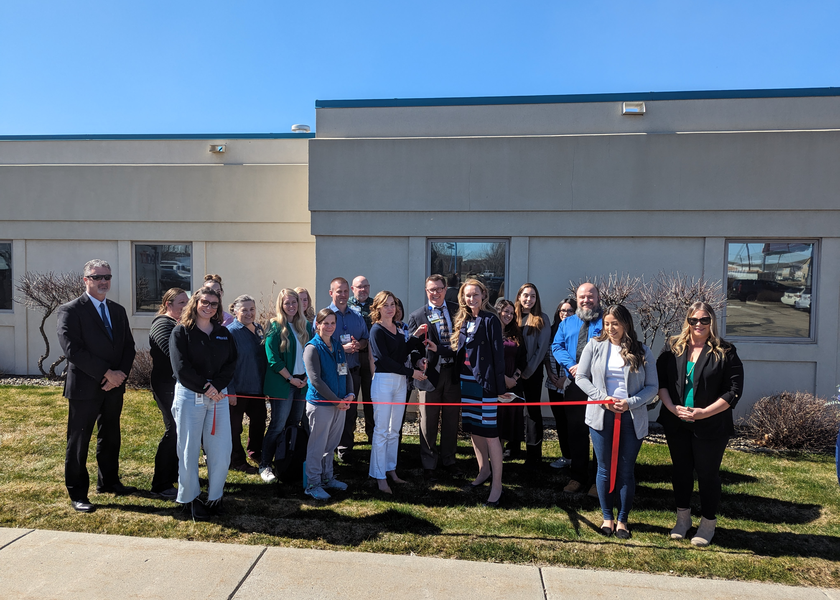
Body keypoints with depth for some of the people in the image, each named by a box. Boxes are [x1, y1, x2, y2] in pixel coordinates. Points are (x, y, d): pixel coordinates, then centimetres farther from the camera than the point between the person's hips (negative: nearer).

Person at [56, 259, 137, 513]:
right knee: (78, 442, 5)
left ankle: (108, 482, 32)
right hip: (85, 387, -6)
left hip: (114, 386, 6)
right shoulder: (70, 311, -8)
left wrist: (121, 373, -8)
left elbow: (129, 346, 9)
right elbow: (73, 350, -17)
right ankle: (77, 494, 18)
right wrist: (106, 373, -18)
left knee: (110, 437, 17)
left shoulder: (118, 311, 11)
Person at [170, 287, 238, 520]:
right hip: (189, 396, -3)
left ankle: (215, 497, 19)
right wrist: (205, 388, -13)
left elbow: (231, 365, 5)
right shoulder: (181, 332, -1)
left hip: (218, 396, 4)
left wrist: (216, 386, -10)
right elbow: (181, 368, -9)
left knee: (221, 449, 4)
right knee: (189, 449, 5)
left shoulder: (223, 333, 11)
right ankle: (189, 498, 20)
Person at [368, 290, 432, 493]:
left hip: (400, 381, 7)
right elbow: (385, 359, -15)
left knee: (394, 429, 13)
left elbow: (403, 352, 8)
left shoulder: (399, 328, 12)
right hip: (383, 380, -7)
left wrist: (415, 337, -2)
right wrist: (411, 372, -14)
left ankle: (391, 469, 25)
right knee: (381, 430, -1)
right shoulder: (377, 330, -8)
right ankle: (379, 477, 8)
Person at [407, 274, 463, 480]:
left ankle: (449, 460, 32)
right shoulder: (417, 316, -1)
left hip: (453, 371, 2)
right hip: (430, 373, -2)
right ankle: (428, 465, 24)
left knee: (451, 419, 14)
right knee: (429, 422, 8)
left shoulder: (457, 311, 5)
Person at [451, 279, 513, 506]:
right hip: (466, 380, 7)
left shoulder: (490, 320, -9)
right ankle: (484, 470, 32)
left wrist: (500, 387, -15)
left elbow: (498, 354, -12)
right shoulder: (462, 321, 11)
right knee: (472, 427, 14)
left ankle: (497, 484, 5)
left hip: (484, 381, -7)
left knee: (489, 431, -4)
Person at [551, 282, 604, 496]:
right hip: (575, 385, 4)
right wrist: (571, 365, -11)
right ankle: (578, 476, 25)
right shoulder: (567, 323, 15)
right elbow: (557, 347, 7)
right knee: (576, 431, 12)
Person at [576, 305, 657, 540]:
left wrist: (631, 403, -14)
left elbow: (652, 387, 1)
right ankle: (607, 517, 25)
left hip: (632, 418, 0)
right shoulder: (595, 346, 1)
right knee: (604, 469, 8)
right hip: (601, 415, 0)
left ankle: (622, 519, 25)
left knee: (626, 470, 8)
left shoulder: (642, 352, 1)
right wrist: (603, 398, -11)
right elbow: (581, 377, 1)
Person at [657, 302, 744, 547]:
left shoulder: (725, 351, -6)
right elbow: (660, 381, 0)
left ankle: (708, 523, 29)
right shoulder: (672, 347, 2)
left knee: (707, 473, 9)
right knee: (681, 470, 16)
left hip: (711, 426, -3)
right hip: (676, 423, 3)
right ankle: (683, 518, 35)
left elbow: (734, 390, -10)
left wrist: (704, 412, -17)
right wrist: (672, 408, -13)